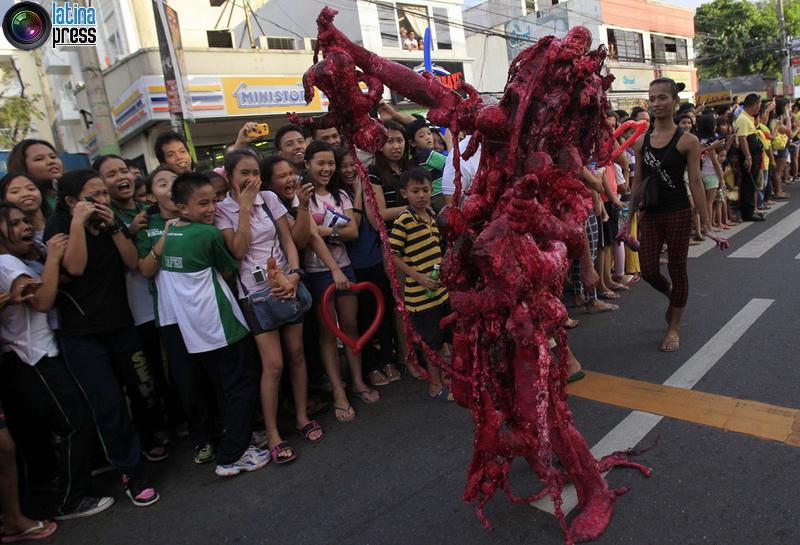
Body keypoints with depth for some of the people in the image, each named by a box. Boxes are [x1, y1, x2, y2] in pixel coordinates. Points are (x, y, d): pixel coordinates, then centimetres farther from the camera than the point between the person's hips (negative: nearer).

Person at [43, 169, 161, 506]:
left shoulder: (110, 221, 8)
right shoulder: (58, 225, -5)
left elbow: (133, 261, -2)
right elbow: (75, 266, -19)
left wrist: (112, 226, -11)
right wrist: (78, 222, -19)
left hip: (120, 324, 4)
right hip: (81, 335, -4)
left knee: (143, 391, 8)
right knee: (110, 404, -6)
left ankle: (146, 440, 38)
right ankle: (131, 473, 10)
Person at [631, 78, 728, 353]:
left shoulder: (687, 140, -6)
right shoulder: (641, 141, 4)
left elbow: (695, 183, -7)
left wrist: (706, 225, -9)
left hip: (678, 213, -3)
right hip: (649, 214, 3)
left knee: (677, 269, 6)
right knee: (648, 271, 2)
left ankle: (674, 326, 23)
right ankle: (672, 295, 38)